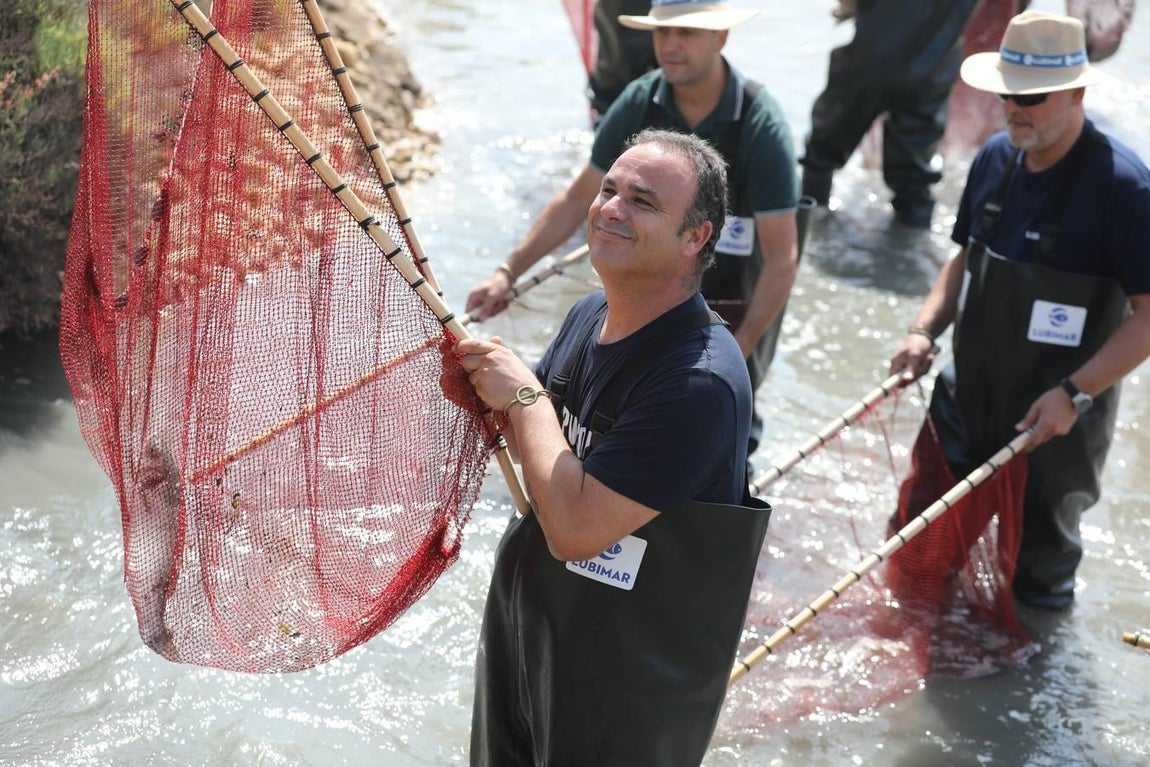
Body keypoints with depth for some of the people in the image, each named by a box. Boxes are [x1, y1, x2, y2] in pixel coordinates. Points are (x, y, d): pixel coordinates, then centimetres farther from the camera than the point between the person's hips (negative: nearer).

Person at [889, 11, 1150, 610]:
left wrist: (1074, 394, -24)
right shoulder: (995, 157, -1)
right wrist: (925, 330, -1)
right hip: (969, 396, 6)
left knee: (1040, 555, 12)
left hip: (1055, 416, -6)